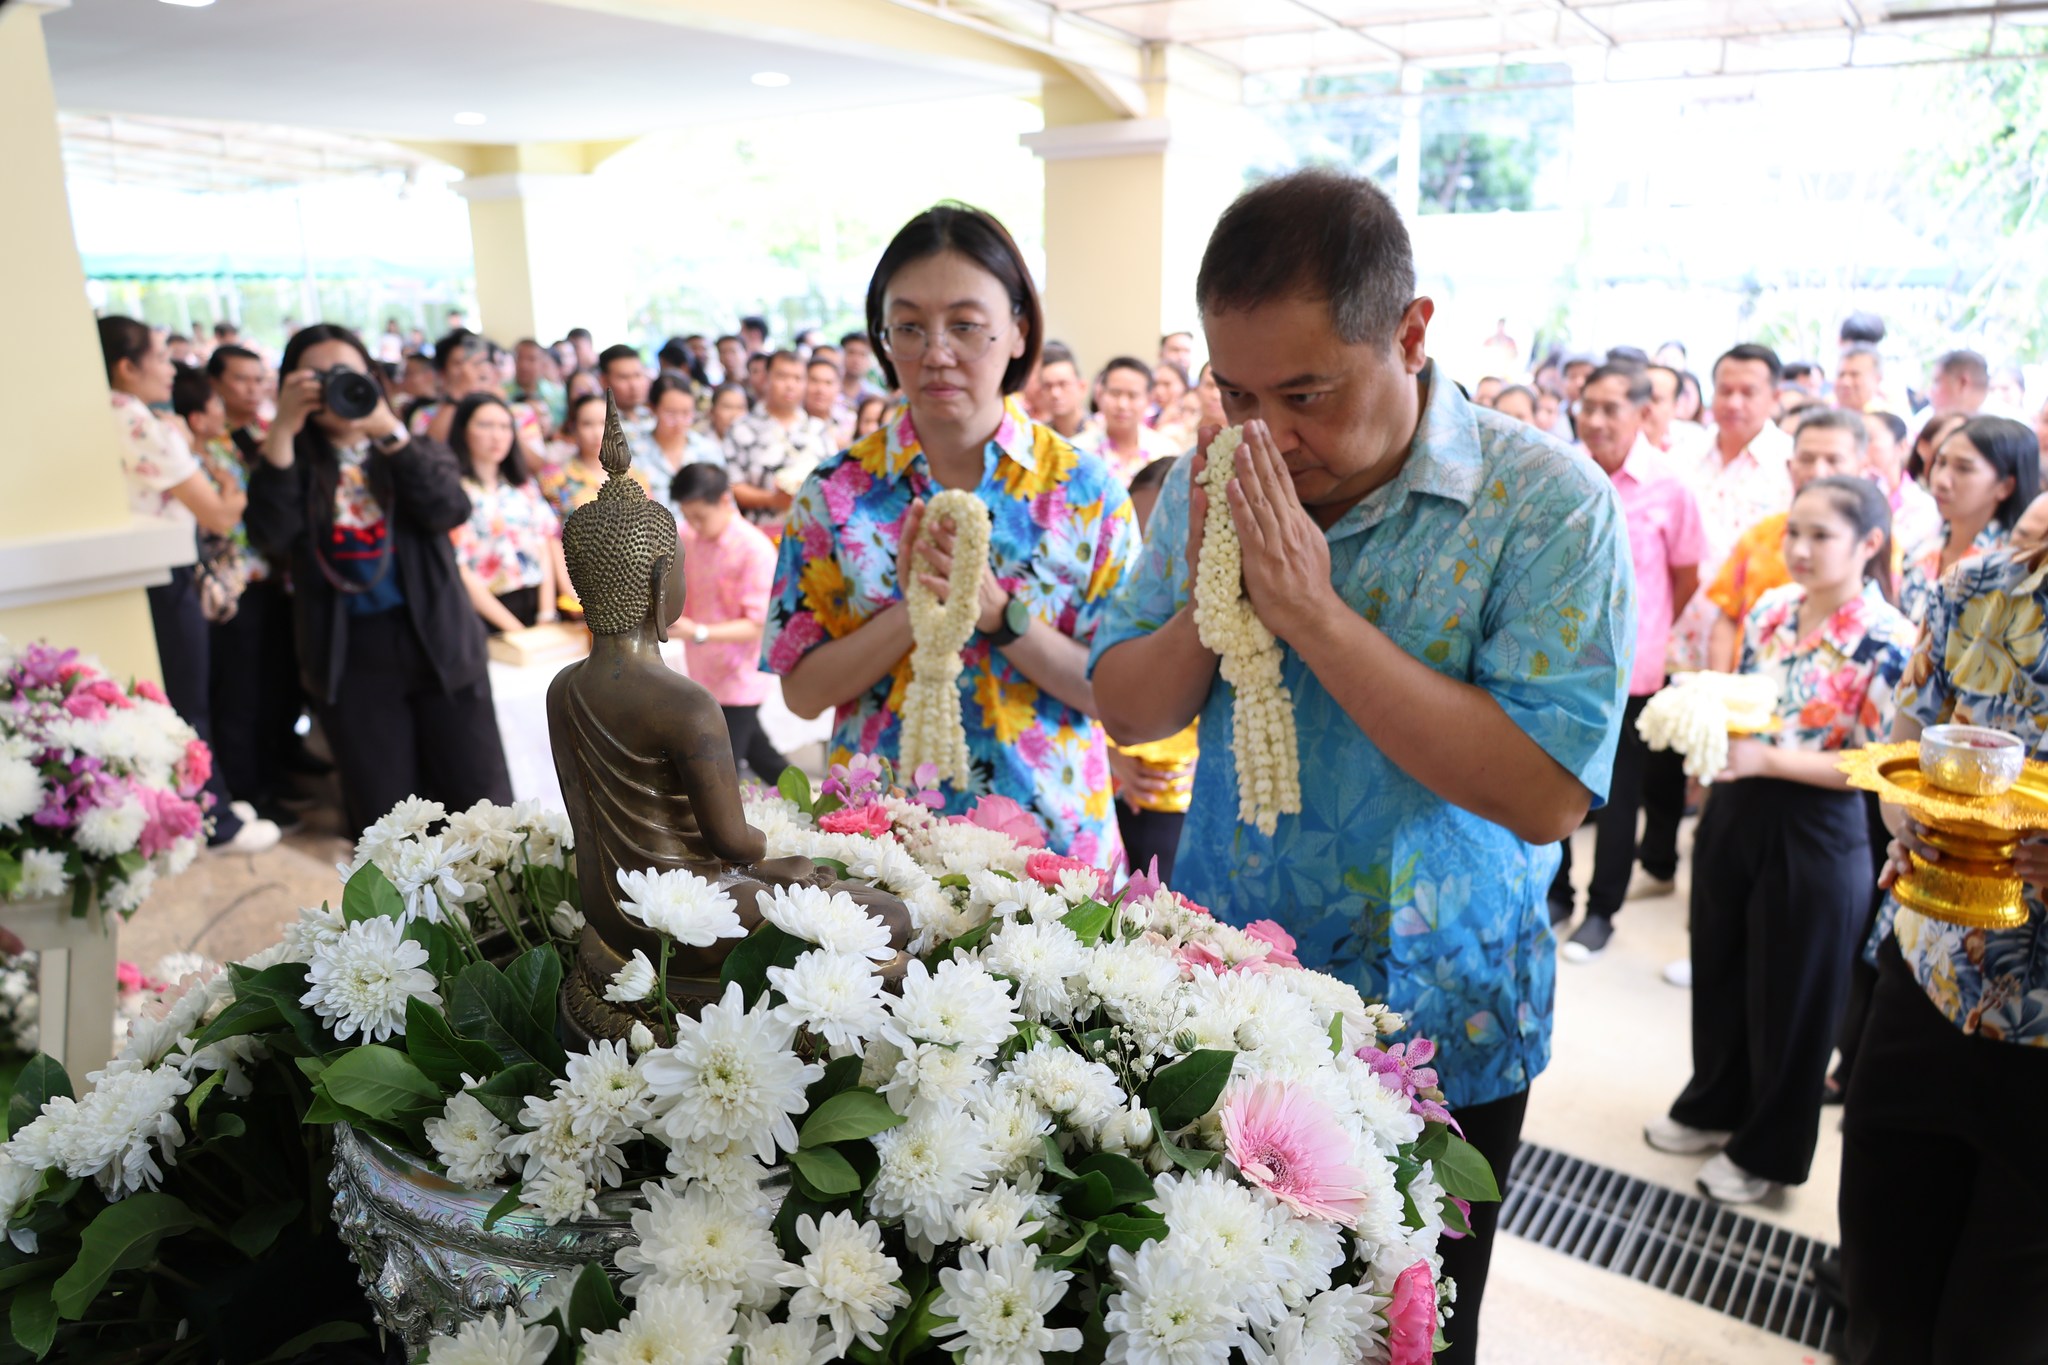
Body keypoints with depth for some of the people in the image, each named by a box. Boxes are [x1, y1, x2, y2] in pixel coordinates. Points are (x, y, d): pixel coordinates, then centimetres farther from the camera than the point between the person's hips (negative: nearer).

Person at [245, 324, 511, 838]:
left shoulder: (419, 450, 7)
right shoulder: (295, 465, 5)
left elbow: (450, 510, -14)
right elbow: (271, 537, -14)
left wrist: (388, 429, -20)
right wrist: (281, 431, -17)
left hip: (439, 641, 0)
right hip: (348, 657, 0)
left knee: (481, 802, 2)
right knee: (384, 818, 7)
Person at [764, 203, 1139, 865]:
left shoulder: (1085, 488, -6)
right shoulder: (837, 490, -4)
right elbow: (802, 691, -5)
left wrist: (998, 612, -22)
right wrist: (916, 609, -20)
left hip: (1049, 830, 0)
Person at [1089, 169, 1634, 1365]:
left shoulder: (1550, 502, -17)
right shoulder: (1211, 483, -3)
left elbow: (1547, 793, -26)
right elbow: (1127, 711, 0)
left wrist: (1314, 611, -29)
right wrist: (1206, 606, -21)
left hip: (1437, 1041, -3)